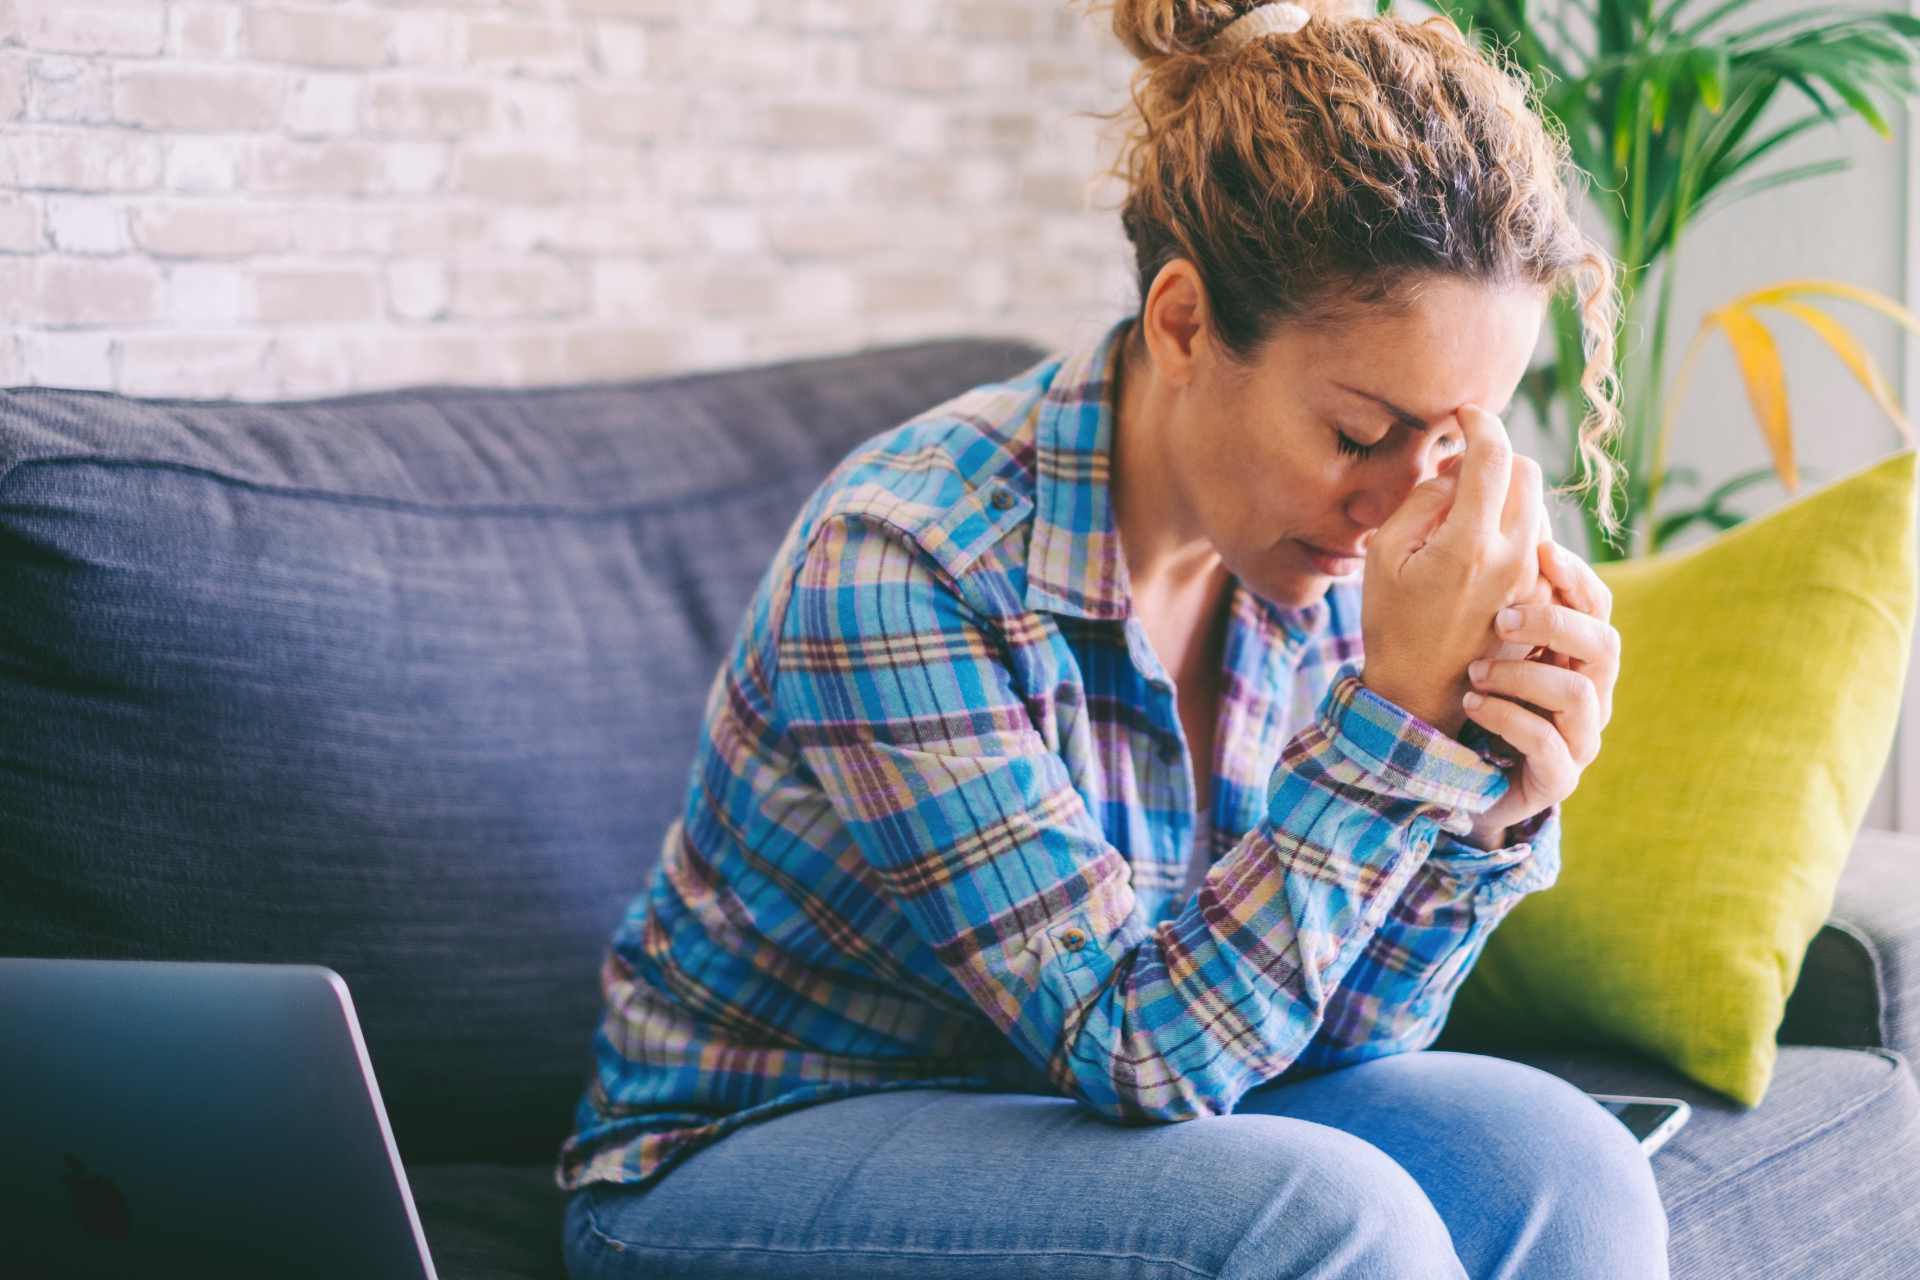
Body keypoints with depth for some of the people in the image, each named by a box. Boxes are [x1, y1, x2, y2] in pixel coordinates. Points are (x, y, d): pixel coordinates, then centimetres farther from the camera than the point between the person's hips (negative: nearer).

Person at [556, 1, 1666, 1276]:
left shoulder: (1319, 555, -8)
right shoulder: (900, 562, -27)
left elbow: (1333, 1040, -3)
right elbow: (1142, 1054, -28)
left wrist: (1489, 813, -22)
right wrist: (1404, 710, -34)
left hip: (1072, 1106, 6)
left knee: (1550, 1162, -19)